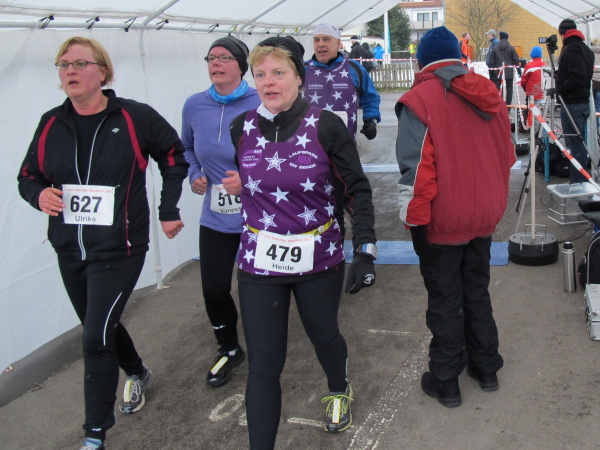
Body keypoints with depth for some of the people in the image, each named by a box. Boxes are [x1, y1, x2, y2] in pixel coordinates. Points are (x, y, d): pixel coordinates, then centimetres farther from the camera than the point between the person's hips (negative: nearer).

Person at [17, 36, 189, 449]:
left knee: (96, 339, -9)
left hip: (118, 250, -6)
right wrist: (39, 194, -12)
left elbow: (173, 157, 4)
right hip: (70, 249, 6)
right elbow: (28, 177, 11)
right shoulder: (52, 124, 2)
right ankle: (138, 373, 51)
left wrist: (168, 210, 3)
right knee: (99, 327, 21)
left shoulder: (134, 117, -9)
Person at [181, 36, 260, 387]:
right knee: (214, 289, 6)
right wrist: (194, 174, 2)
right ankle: (229, 350, 34)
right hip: (216, 218, 4)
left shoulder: (261, 105, -14)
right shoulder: (194, 106, 0)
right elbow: (186, 148, 19)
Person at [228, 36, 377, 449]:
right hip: (259, 264, 1)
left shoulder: (327, 127, -10)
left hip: (319, 261, -1)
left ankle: (339, 390, 55)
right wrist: (237, 185, 3)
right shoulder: (243, 128, -1)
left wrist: (365, 251, -12)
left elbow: (357, 190, -7)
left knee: (324, 334, 21)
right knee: (263, 364, 1)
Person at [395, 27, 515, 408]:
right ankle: (486, 368, 33)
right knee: (477, 293, 21)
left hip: (442, 222, -6)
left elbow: (416, 167, -19)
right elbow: (507, 155, 12)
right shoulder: (489, 95, 5)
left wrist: (414, 219, -12)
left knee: (445, 301, 7)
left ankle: (446, 381, 18)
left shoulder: (421, 99, -15)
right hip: (484, 218, 6)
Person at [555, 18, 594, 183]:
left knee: (574, 145, -6)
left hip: (572, 103, -10)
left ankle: (577, 182, -4)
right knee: (578, 143, 15)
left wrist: (560, 87, -12)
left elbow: (578, 77, -23)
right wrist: (560, 77, 14)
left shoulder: (571, 49, -13)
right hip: (583, 101, 10)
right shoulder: (585, 48, 16)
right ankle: (581, 181, 22)